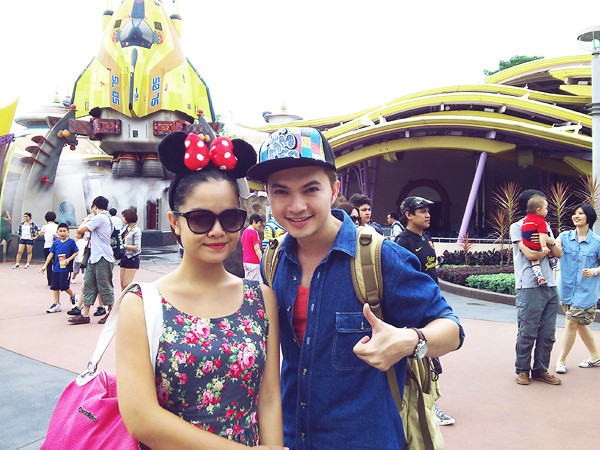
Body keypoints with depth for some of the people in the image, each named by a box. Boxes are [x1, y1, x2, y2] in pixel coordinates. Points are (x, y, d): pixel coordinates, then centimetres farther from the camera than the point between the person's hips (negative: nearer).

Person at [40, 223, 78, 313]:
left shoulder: (71, 242, -3)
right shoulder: (56, 243, 9)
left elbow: (76, 253, -2)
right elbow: (51, 254, 11)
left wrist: (69, 259, -17)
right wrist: (45, 266, 9)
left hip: (66, 268, -5)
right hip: (56, 268, 5)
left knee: (64, 286, -6)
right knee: (55, 287, 6)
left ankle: (73, 296, 22)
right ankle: (57, 305, 15)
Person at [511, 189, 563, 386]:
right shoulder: (517, 227, 0)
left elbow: (559, 254, 15)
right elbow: (530, 254, -12)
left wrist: (551, 242, -4)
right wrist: (548, 249, 4)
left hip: (550, 286, 6)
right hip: (529, 287, -6)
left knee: (548, 333, 7)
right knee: (527, 332, -2)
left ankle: (540, 370, 18)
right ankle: (522, 370, 12)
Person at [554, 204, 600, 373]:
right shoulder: (565, 236, 2)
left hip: (586, 290, -4)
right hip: (567, 287, 4)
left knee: (571, 323, -5)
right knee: (580, 324, 14)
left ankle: (561, 360, 8)